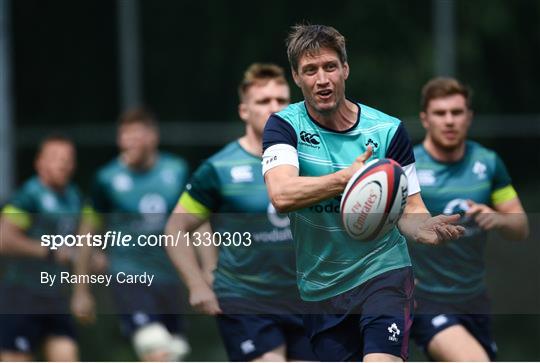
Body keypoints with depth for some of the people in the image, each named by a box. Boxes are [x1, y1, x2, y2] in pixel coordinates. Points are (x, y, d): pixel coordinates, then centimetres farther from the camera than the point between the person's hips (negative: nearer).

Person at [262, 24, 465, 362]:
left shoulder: (387, 129, -5)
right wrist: (347, 178, -35)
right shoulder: (284, 126, -6)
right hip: (321, 290, 2)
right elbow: (282, 195, -23)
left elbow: (408, 209, -3)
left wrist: (423, 228, -27)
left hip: (384, 272, -2)